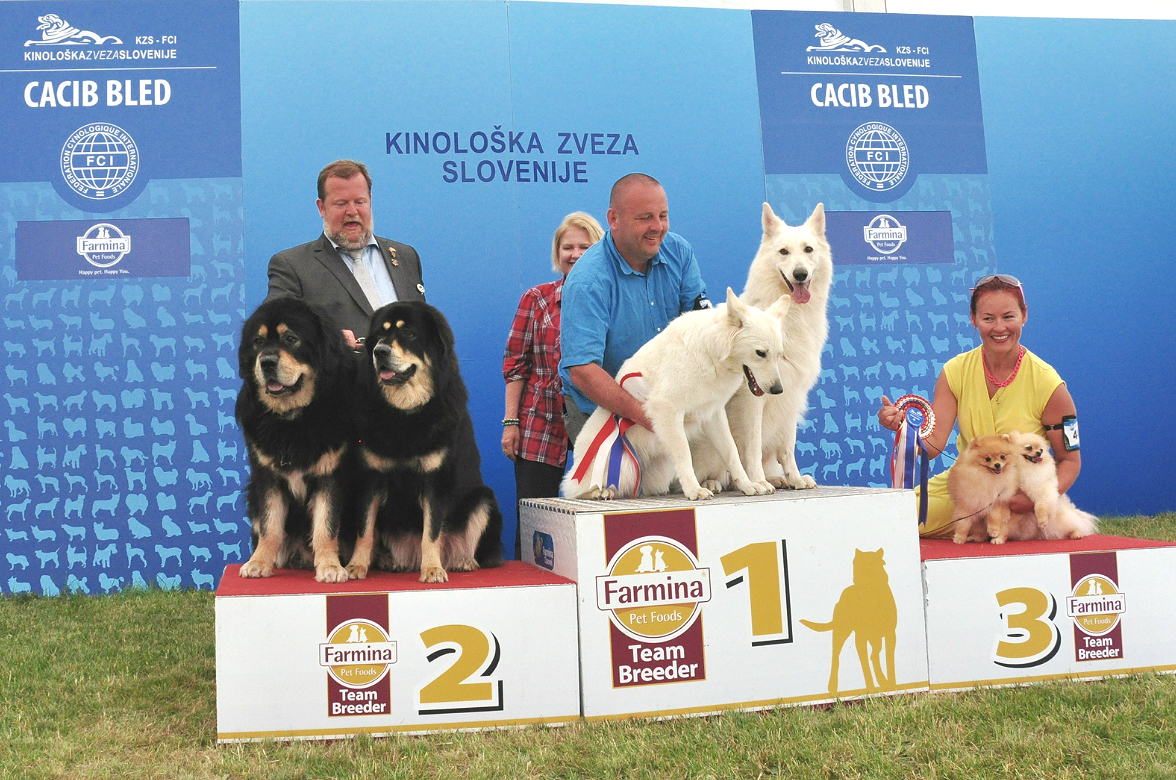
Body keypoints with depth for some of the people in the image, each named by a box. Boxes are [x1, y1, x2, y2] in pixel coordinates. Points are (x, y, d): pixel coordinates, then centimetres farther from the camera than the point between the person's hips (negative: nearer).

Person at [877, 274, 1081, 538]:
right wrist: (903, 425, -34)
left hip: (1021, 497, -3)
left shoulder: (1046, 383, -13)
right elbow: (933, 443, -11)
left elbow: (1070, 460, -5)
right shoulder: (956, 372, -5)